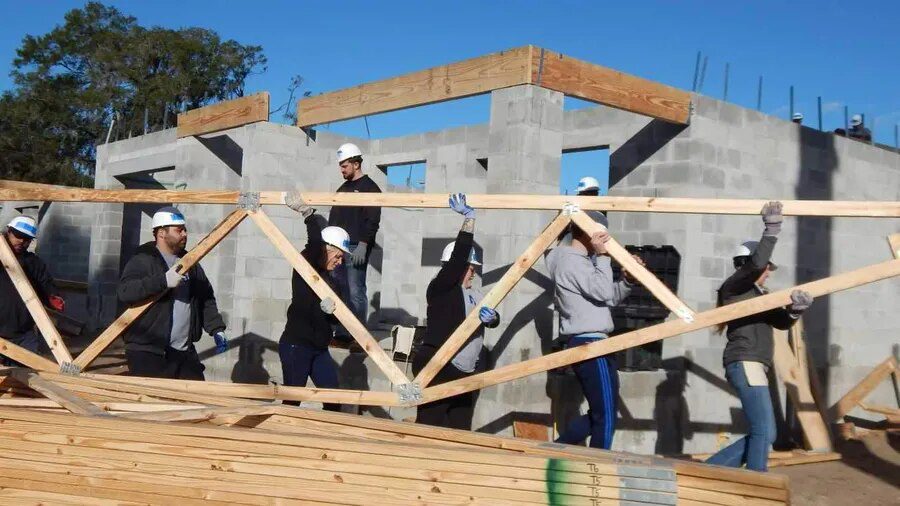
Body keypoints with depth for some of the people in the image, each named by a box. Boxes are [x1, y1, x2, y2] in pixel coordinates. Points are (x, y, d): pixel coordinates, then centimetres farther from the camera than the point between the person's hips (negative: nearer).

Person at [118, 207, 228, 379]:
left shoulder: (190, 263, 15)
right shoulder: (142, 260, -7)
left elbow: (206, 299, 19)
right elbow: (125, 291, -23)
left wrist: (216, 329, 6)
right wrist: (164, 281, -31)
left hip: (185, 352, 7)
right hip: (148, 353, -7)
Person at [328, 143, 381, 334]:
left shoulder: (370, 188, -4)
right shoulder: (343, 188, 21)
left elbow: (372, 221, -12)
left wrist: (363, 245, -19)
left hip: (356, 248, -8)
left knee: (355, 292, -8)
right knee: (339, 290, 6)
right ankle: (342, 332, 11)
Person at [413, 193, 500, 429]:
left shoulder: (474, 294, 18)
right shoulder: (440, 287, -7)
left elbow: (494, 319, 12)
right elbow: (458, 257, -18)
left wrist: (491, 317, -13)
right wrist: (469, 218, -17)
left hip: (464, 373, 9)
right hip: (437, 369, -8)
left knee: (460, 430, 10)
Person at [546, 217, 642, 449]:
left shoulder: (581, 260, 21)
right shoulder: (571, 260, -12)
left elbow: (610, 297, 20)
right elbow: (604, 292, -21)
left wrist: (629, 279, 4)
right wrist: (602, 256, -15)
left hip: (589, 343, 11)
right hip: (588, 344, -11)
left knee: (600, 412, 16)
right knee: (606, 415, -5)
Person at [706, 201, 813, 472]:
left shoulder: (760, 295, 23)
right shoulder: (734, 286, 0)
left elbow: (782, 321, 7)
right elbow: (756, 263, -19)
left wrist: (795, 309, -15)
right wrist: (772, 229, -14)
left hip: (753, 365, 9)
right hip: (744, 362, -9)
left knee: (762, 433, 8)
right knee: (765, 432, -13)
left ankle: (711, 469, 12)